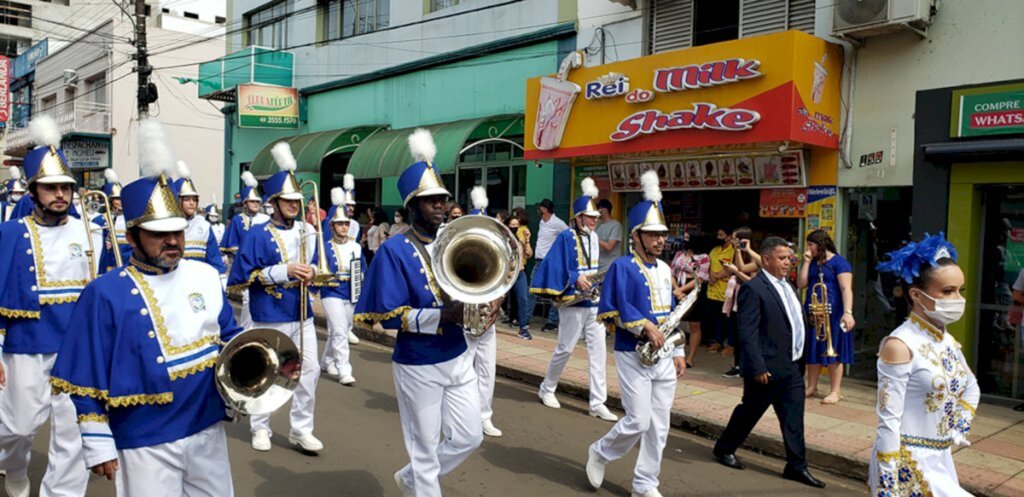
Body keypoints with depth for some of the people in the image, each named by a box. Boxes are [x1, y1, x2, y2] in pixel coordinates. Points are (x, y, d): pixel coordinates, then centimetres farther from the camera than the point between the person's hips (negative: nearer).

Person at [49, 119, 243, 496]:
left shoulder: (206, 276, 2)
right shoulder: (106, 294, -11)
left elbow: (228, 336, 14)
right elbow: (87, 381, -8)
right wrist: (98, 445, -7)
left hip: (208, 430, 5)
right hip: (145, 444, -4)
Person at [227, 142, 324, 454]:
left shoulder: (308, 232, 7)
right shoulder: (258, 235, -8)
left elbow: (316, 264, 19)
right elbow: (241, 277, -12)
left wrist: (312, 271, -7)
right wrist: (285, 270, -20)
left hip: (302, 315, 5)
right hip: (270, 317, -5)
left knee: (310, 369, 4)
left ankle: (301, 430, 18)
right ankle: (260, 429, 27)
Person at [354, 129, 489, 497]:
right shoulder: (394, 251, -14)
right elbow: (388, 314, -20)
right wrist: (444, 317, -31)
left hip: (459, 358, 6)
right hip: (418, 366, -6)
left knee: (469, 437, 15)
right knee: (425, 449, 8)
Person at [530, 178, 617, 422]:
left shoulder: (594, 237, 10)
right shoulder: (566, 237, -11)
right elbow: (554, 267, -16)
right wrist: (576, 279, -25)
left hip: (594, 301, 7)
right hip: (573, 301, -7)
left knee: (598, 350, 3)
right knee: (565, 348, 4)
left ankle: (598, 403, 8)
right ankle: (547, 389, 26)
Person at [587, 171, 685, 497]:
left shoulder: (665, 269, 13)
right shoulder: (622, 266, -9)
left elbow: (670, 312, 18)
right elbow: (612, 308, -18)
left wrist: (679, 352, 14)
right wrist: (646, 326, -26)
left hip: (664, 356, 7)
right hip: (634, 355, -7)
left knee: (660, 425, 8)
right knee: (638, 422, -7)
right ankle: (599, 454, 20)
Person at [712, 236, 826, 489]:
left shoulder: (786, 286, 12)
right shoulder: (753, 288, -15)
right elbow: (748, 333, -19)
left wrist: (799, 359, 13)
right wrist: (758, 368, -22)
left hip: (792, 366, 7)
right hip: (767, 368, -7)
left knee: (793, 418, 8)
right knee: (749, 411, 8)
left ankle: (796, 466, 17)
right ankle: (724, 449, 28)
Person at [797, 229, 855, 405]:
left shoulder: (838, 262, -7)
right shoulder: (812, 263, 13)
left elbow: (846, 289, -16)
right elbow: (801, 284, 5)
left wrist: (848, 312, -26)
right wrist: (806, 262, -1)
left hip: (833, 314, -6)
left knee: (833, 352, -1)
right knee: (813, 351, 10)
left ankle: (835, 391, 5)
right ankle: (811, 387, 20)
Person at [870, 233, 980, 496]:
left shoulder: (948, 342, 5)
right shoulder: (900, 345, -19)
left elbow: (971, 389, 25)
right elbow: (889, 421, -20)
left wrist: (959, 429, 13)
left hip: (941, 459, 8)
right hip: (907, 463, -8)